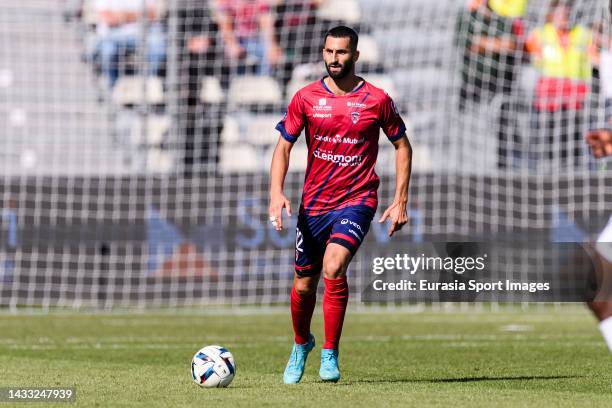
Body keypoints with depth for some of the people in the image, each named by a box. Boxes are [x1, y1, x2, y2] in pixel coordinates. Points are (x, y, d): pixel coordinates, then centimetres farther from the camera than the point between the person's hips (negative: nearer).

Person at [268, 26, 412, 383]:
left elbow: (403, 146, 6)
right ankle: (302, 344, 40)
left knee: (333, 268, -26)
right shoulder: (306, 98, 0)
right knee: (304, 285, 10)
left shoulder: (376, 99, -4)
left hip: (357, 200, -3)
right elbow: (284, 146, 4)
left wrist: (401, 200, 0)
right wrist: (277, 193, -11)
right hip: (314, 203, 3)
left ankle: (330, 355, -13)